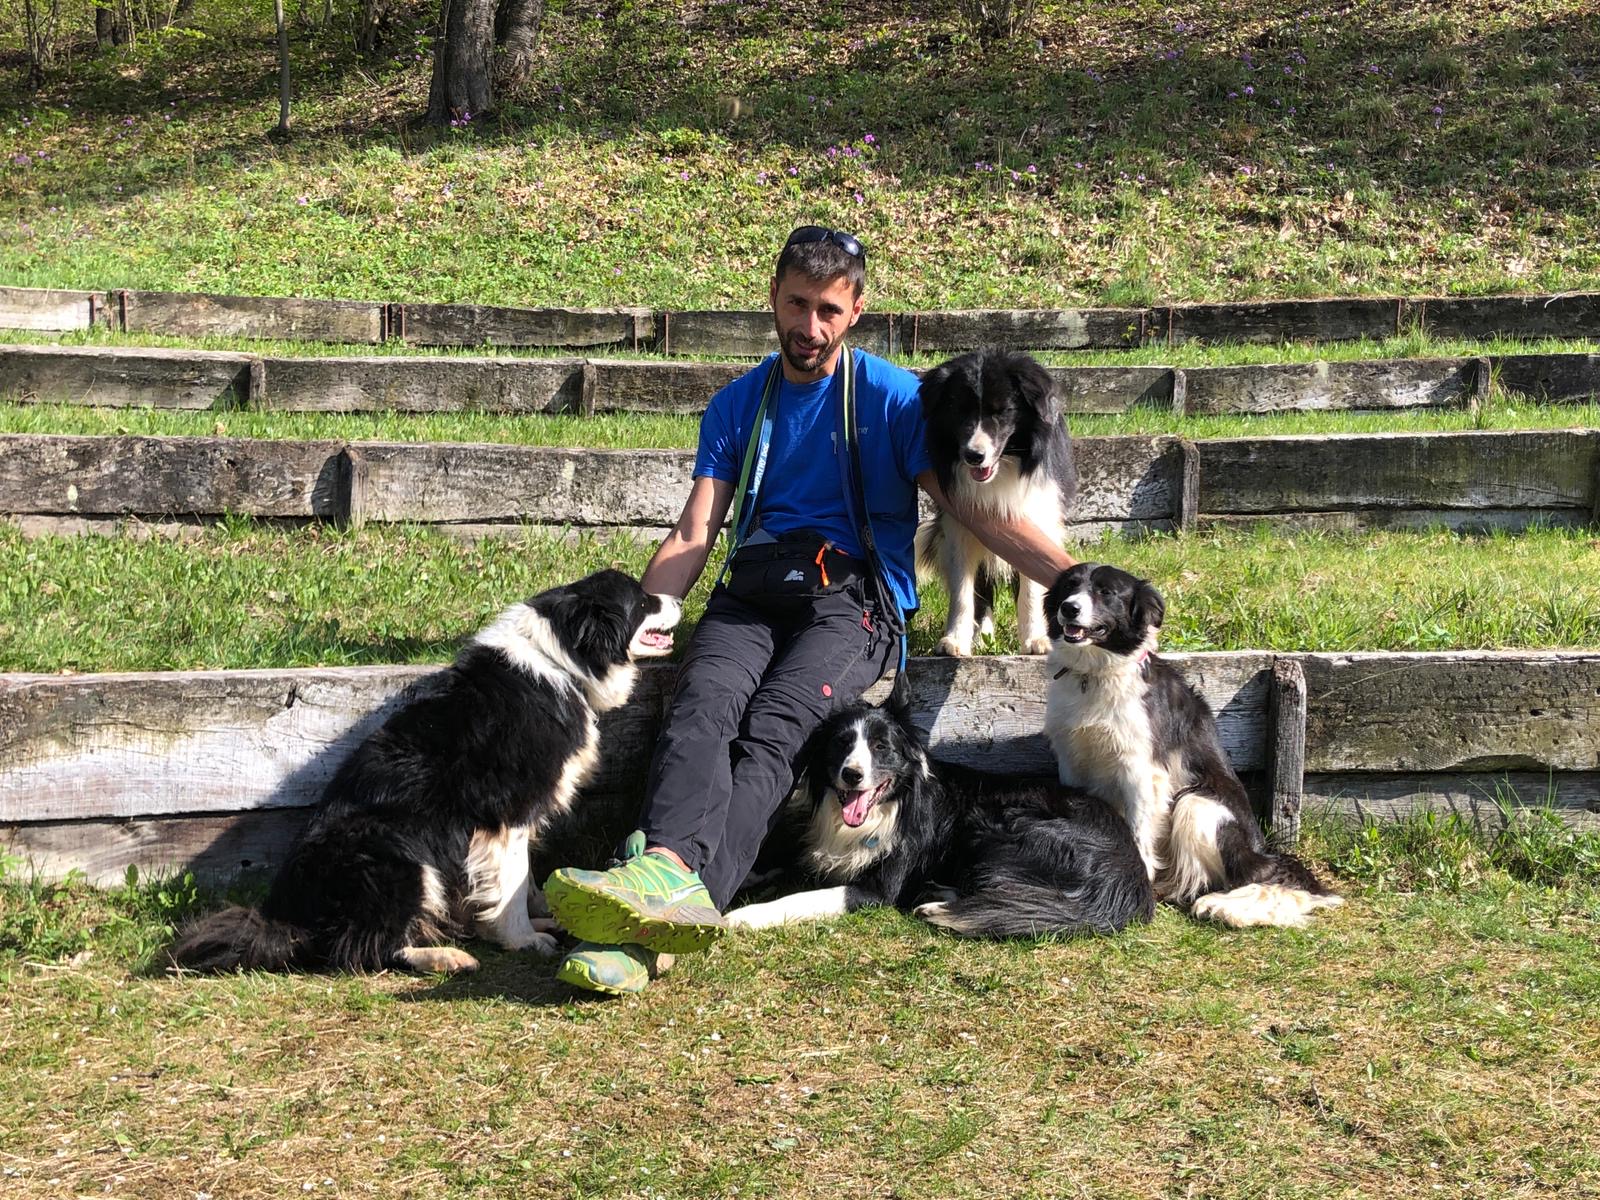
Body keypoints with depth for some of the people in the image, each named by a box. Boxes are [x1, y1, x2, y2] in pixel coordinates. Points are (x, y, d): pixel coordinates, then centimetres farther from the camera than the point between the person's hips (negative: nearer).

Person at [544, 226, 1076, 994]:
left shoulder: (893, 398, 9)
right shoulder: (738, 404, 19)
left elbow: (977, 510, 3)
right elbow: (694, 536, 11)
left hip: (854, 600, -3)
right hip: (751, 595, 4)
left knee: (769, 733, -32)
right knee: (700, 708, -31)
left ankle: (649, 932, -54)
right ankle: (671, 873, -58)